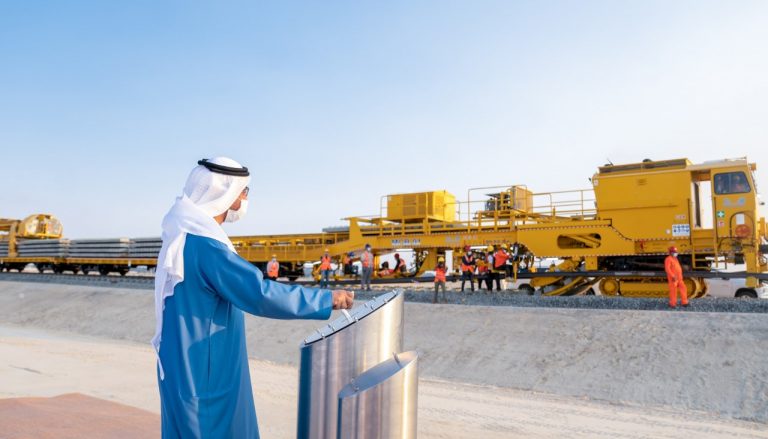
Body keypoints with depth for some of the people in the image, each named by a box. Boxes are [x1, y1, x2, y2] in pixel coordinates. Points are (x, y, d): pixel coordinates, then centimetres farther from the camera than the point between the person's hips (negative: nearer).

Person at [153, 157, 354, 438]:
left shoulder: (189, 235, 8)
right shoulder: (203, 243, -25)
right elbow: (260, 294, -30)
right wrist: (326, 299, -23)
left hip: (194, 367, 10)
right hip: (203, 372, -10)